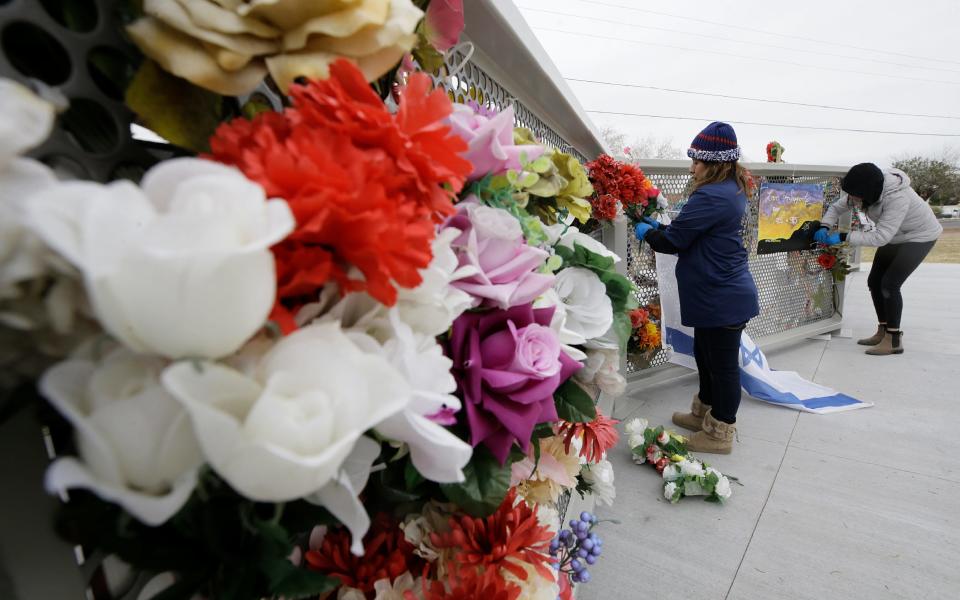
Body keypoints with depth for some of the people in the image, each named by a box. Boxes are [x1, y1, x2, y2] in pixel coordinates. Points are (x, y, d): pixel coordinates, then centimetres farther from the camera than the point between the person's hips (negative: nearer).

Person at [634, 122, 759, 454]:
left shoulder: (711, 196, -23)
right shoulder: (732, 190, 10)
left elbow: (673, 241, -18)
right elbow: (692, 233, 16)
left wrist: (647, 232, -1)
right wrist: (660, 226, 11)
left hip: (722, 299, -11)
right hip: (720, 294, 11)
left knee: (723, 364, 3)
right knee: (705, 355, 22)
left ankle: (720, 433, 20)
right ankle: (704, 413, 40)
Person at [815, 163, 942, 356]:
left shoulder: (897, 197, -39)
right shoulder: (867, 190, -18)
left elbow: (880, 237, -41)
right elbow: (837, 207, -7)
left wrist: (843, 237, -42)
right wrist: (824, 227, -25)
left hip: (919, 237, -8)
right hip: (895, 238, 8)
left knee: (890, 284, -16)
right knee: (874, 281, 6)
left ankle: (894, 341, -6)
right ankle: (883, 332, 19)